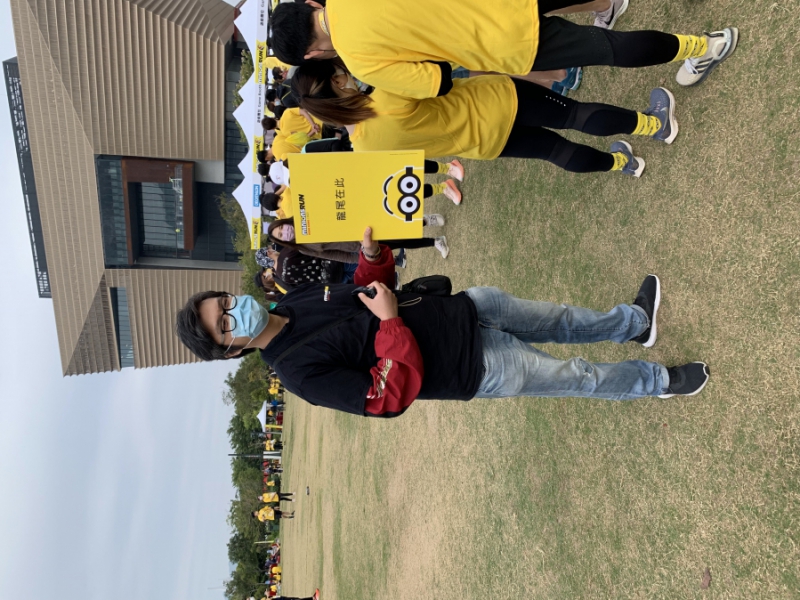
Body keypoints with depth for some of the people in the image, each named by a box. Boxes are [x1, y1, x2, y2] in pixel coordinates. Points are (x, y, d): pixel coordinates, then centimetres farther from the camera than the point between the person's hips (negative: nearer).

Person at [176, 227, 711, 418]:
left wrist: (372, 253, -9)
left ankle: (636, 323, 41)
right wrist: (392, 323, -27)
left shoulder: (296, 299, 0)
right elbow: (390, 397, -28)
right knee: (574, 377, 2)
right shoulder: (300, 370, -24)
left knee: (557, 320, 16)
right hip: (473, 368, -7)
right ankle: (656, 381, 29)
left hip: (460, 311, 7)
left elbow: (367, 290, 11)